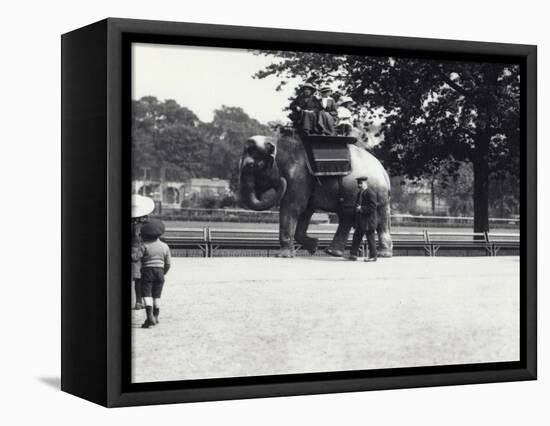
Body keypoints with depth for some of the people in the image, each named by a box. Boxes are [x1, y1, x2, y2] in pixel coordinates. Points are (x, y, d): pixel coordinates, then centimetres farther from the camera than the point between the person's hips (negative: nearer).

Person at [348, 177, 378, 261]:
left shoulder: (370, 193, -14)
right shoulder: (360, 193, 15)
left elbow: (373, 207, -19)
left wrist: (361, 208, -20)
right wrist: (357, 207, 3)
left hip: (368, 220, -9)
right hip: (360, 221, 9)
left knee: (370, 238, -1)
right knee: (357, 236, 6)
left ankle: (372, 256, 6)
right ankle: (353, 254, 8)